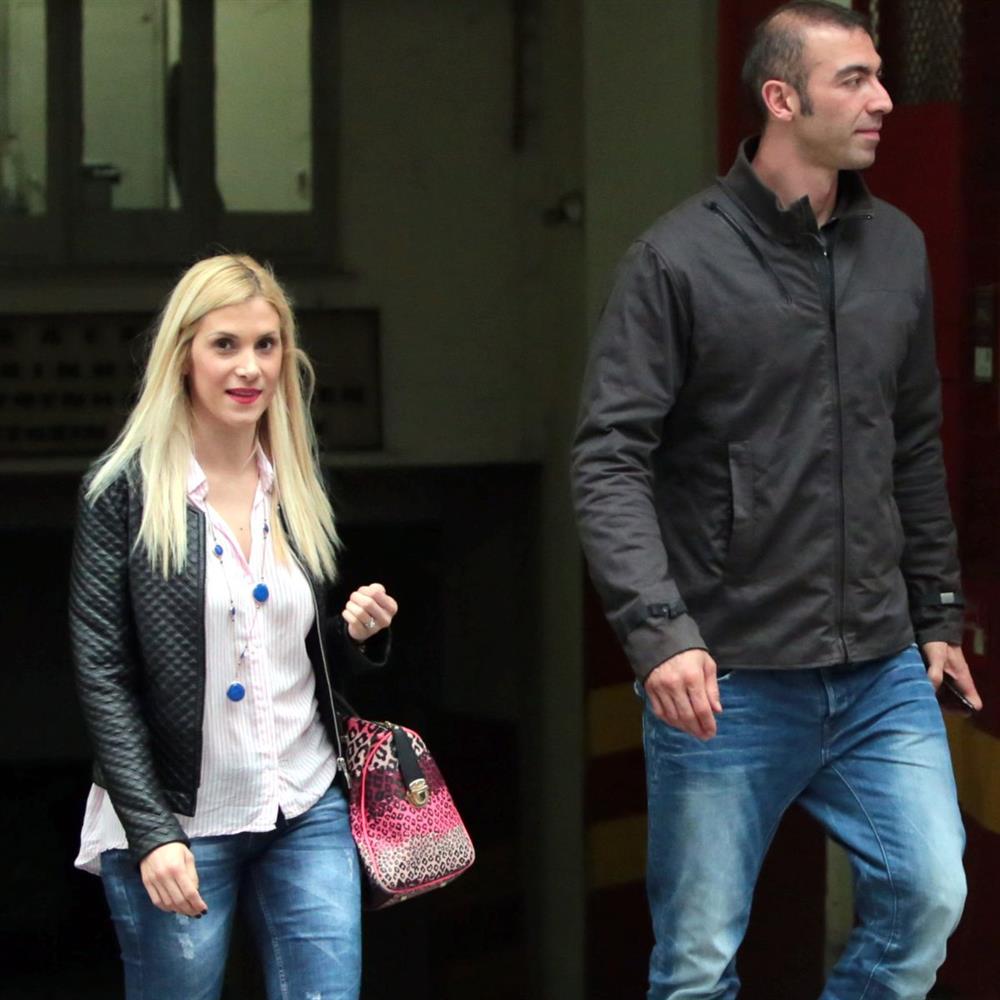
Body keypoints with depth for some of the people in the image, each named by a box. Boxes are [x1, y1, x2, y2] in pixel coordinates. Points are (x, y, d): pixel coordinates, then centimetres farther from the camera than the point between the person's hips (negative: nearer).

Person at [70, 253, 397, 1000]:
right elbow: (102, 675, -9)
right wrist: (151, 834, -15)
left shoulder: (299, 484, 9)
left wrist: (359, 634, -3)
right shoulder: (125, 489, -6)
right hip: (175, 822, -4)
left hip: (308, 812, 4)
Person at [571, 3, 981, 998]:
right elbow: (610, 461, -12)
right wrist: (659, 632, -22)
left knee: (929, 897, -2)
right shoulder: (677, 261, -8)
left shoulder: (896, 250, 8)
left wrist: (937, 611, 17)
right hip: (728, 681, -4)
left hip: (882, 674, 5)